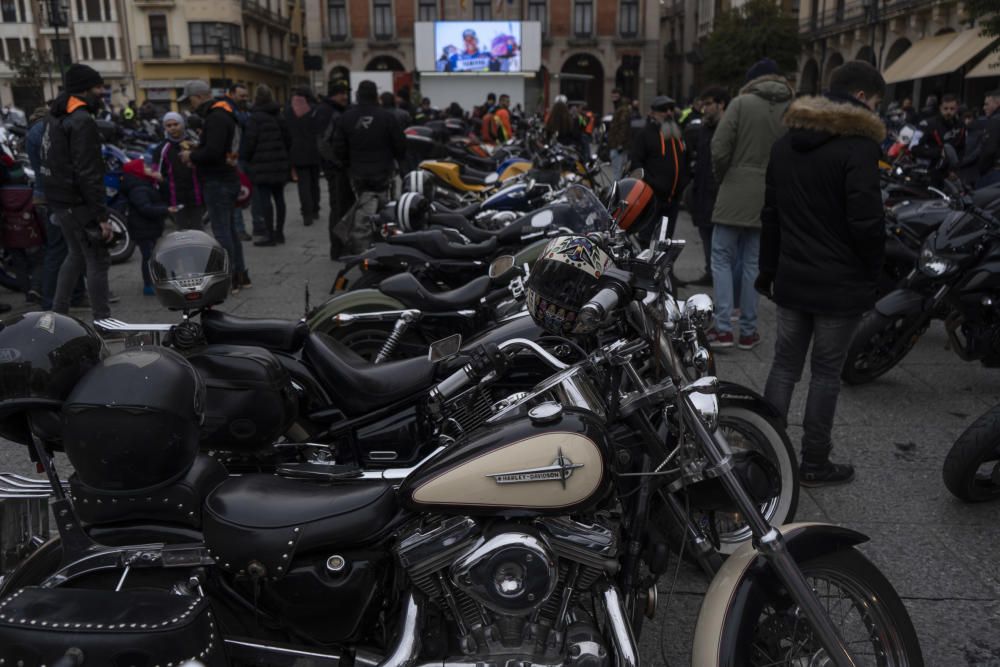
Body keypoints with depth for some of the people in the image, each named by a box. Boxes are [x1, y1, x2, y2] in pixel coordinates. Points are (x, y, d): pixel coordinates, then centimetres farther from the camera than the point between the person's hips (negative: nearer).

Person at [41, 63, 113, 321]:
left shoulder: (56, 116, 14)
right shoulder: (82, 121, -17)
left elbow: (55, 161, 18)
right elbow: (88, 174, -23)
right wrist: (101, 215, -22)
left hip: (60, 200, 10)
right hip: (78, 203, -10)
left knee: (76, 255, 21)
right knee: (98, 261, -4)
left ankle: (58, 314, 25)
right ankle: (103, 321, 0)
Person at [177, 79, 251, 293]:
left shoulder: (216, 118, -16)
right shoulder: (224, 113, 16)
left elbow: (213, 152, -26)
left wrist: (192, 156, -10)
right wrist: (195, 151, 9)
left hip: (218, 181, -10)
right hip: (228, 178, 10)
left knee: (221, 231, -5)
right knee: (230, 228, 15)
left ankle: (230, 279, -1)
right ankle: (241, 275, 21)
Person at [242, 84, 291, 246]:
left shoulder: (255, 117, -10)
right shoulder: (280, 116, 10)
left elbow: (248, 142, -12)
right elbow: (289, 140, 15)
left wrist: (243, 159, 3)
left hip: (262, 166, -7)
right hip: (280, 165, 7)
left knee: (264, 199, -4)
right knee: (279, 197, 11)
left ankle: (268, 234, -5)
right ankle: (279, 232, 17)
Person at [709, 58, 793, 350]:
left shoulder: (741, 103, -5)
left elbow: (719, 149, -9)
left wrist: (721, 178, 8)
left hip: (735, 193, -3)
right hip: (770, 199, 3)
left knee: (722, 258, 6)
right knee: (753, 263, 11)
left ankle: (723, 327, -1)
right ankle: (748, 330, 15)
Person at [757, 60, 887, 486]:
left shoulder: (785, 144, 10)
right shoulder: (858, 146, -13)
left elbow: (770, 214, 14)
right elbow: (866, 220, -18)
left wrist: (768, 270, 18)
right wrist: (874, 271, -3)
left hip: (791, 278, 6)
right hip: (841, 283, -6)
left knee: (785, 365, 12)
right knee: (826, 372, 4)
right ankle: (814, 464, 14)